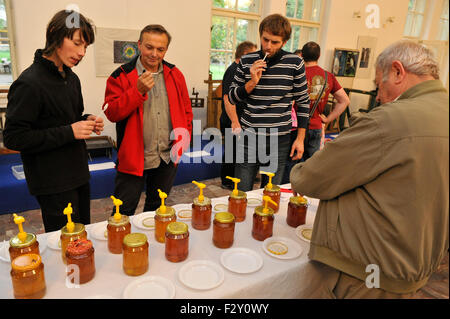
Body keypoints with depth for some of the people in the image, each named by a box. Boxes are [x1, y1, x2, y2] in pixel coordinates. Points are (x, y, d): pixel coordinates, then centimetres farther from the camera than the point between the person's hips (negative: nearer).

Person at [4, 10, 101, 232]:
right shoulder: (29, 83, -17)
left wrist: (86, 121, -1)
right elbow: (13, 138, -18)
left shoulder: (71, 78, 10)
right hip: (53, 183, -8)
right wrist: (69, 132, -21)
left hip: (77, 176, 8)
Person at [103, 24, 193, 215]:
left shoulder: (175, 75, 6)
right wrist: (138, 91, -23)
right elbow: (111, 113, -13)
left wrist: (185, 135, 0)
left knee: (156, 209, 21)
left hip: (168, 158, 4)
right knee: (123, 213, 5)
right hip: (134, 158, -3)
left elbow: (186, 109, 13)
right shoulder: (122, 76, -5)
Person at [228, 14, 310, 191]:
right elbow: (232, 98, 4)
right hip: (249, 138, 1)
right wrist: (252, 82, -14)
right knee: (241, 193, 6)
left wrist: (300, 138, 2)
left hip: (279, 141, -1)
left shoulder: (295, 63, -2)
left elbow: (303, 102, 5)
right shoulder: (247, 62, 2)